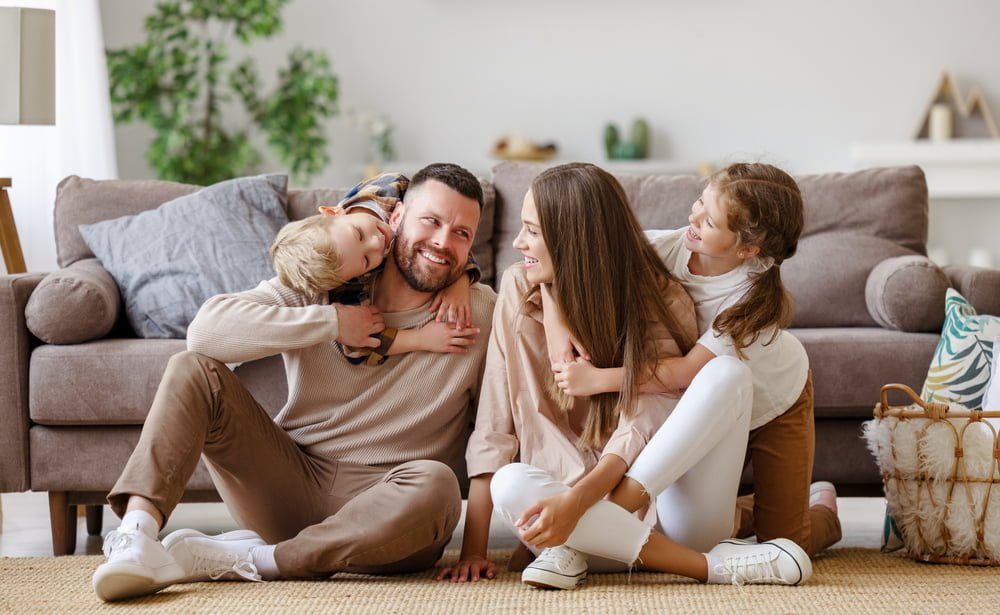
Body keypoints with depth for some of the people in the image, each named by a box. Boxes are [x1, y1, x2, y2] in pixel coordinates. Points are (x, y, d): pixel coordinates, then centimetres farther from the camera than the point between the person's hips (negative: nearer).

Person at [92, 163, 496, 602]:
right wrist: (332, 323, -17)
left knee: (435, 486, -36)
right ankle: (137, 536, -33)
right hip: (292, 482, 2)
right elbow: (206, 328, -17)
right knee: (192, 370, -14)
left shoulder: (482, 315, -3)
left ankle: (236, 560, -28)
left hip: (380, 508, -1)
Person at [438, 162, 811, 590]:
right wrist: (473, 548, -11)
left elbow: (641, 428, -18)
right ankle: (713, 565, -28)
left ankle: (577, 548, -25)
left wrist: (575, 501, -36)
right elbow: (494, 426, -4)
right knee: (511, 485, -33)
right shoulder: (519, 290, -2)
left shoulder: (660, 300, -6)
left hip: (668, 508, 0)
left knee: (727, 373, -23)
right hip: (571, 499, 0)